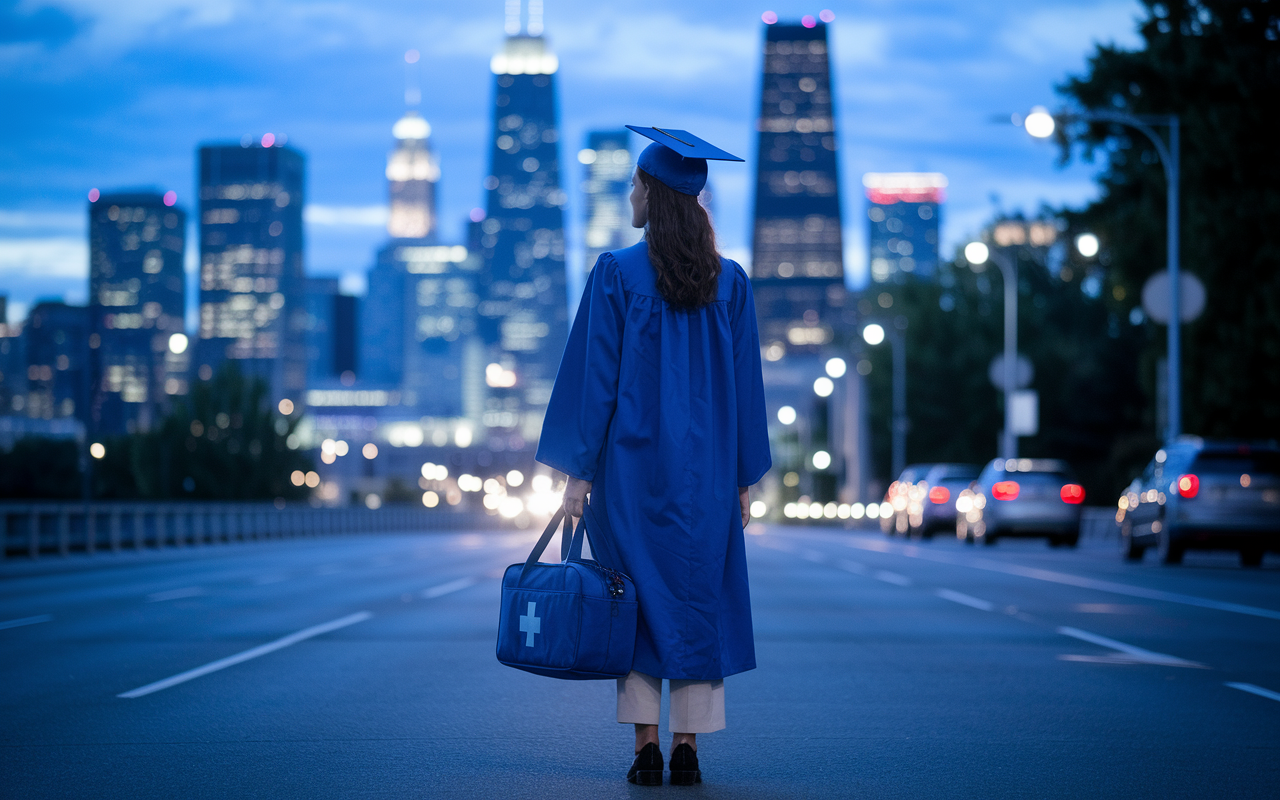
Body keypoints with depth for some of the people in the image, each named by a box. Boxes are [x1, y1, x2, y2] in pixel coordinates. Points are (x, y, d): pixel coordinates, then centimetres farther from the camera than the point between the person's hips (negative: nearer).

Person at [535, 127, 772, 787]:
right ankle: (687, 747, 4)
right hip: (707, 469, 3)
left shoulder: (617, 274, -6)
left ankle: (646, 746, 0)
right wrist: (745, 479, 10)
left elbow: (596, 378, -8)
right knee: (699, 599, 6)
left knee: (638, 598, 4)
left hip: (633, 461, -2)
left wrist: (579, 470, -4)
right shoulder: (730, 282, 4)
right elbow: (746, 385, 4)